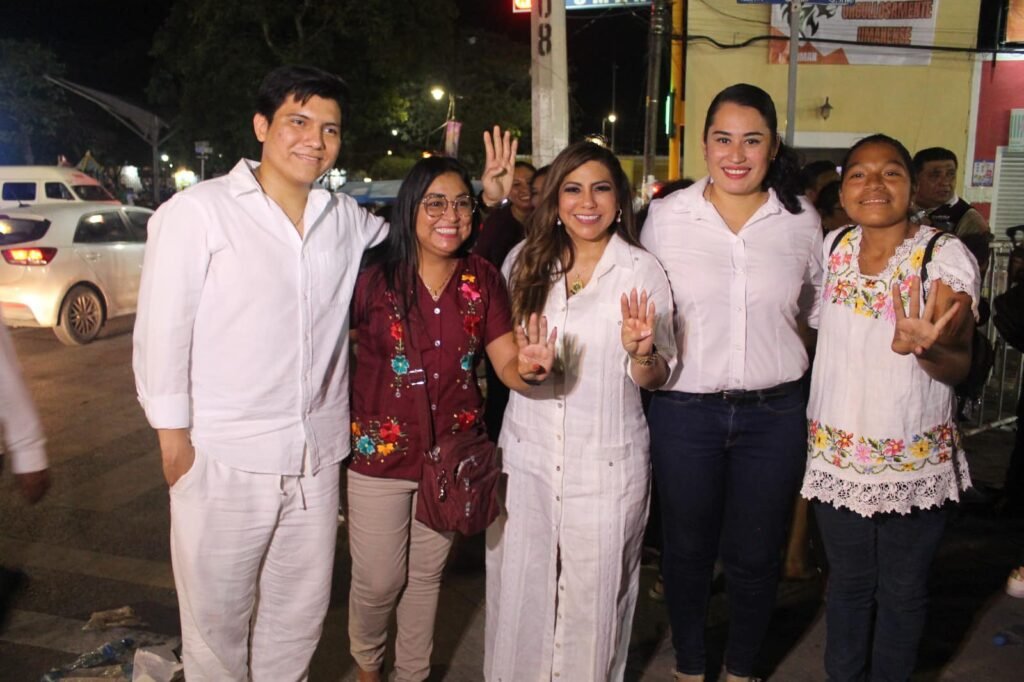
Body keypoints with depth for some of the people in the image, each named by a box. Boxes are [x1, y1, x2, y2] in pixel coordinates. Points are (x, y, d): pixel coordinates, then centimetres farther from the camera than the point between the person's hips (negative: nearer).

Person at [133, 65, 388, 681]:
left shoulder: (347, 220, 6)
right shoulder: (198, 212, -9)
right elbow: (162, 332, -8)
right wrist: (175, 438, -8)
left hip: (317, 456, 5)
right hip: (222, 460, -4)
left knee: (301, 613, 18)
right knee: (217, 615, 12)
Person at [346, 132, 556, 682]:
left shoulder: (483, 280, -6)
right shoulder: (374, 278, -15)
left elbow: (508, 365, -11)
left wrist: (530, 368, -33)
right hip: (380, 453, -2)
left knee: (426, 575, 20)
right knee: (379, 580, 11)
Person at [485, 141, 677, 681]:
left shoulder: (643, 270, -5)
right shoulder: (524, 261, 4)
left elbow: (654, 379, -4)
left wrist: (641, 350, -23)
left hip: (607, 463, -2)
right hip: (526, 454, 3)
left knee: (593, 596, 8)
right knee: (520, 591, 11)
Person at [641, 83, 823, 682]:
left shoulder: (802, 221, 0)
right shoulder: (666, 216, -3)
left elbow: (818, 314, 13)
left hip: (775, 413, 1)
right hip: (685, 409, 0)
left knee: (756, 555, 13)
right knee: (688, 548, 14)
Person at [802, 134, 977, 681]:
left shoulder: (944, 256, -13)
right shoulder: (833, 247, 0)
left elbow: (959, 365, -19)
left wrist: (925, 347, -41)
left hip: (915, 457, -3)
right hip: (836, 451, 3)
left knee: (902, 591, 14)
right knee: (847, 583, 19)